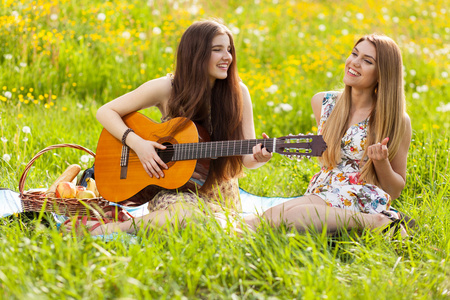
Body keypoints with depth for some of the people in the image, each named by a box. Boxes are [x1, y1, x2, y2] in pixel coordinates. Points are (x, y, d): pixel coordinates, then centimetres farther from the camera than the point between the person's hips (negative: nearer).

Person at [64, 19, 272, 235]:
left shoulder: (237, 93, -3)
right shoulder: (166, 89, -7)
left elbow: (247, 158, -1)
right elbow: (105, 112, -1)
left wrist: (259, 158, -26)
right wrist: (136, 142, -18)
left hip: (219, 198, 3)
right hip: (171, 191, -2)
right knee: (188, 212, -38)